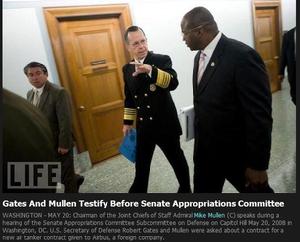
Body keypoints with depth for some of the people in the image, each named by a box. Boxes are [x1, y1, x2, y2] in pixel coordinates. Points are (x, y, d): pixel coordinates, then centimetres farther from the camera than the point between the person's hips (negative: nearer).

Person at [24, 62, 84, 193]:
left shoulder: (59, 92, -18)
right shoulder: (30, 94, 7)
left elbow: (65, 121, -20)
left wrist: (63, 144, -19)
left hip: (59, 144, -7)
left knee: (66, 175, 9)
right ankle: (75, 180, 46)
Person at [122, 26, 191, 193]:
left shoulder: (162, 60, -10)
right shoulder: (127, 69, 5)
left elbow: (173, 83, -28)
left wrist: (151, 70, -42)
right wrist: (128, 122, 14)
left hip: (165, 124, -4)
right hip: (144, 126, 4)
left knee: (177, 160, 15)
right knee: (141, 164, 16)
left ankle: (186, 189, 39)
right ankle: (138, 190, 37)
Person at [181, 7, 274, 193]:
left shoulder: (242, 56, -22)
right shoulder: (200, 56, 4)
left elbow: (260, 115, -22)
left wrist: (258, 164, -16)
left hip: (238, 153, -6)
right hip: (206, 150, 7)